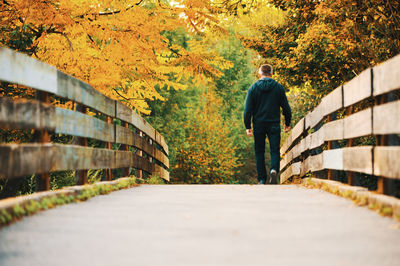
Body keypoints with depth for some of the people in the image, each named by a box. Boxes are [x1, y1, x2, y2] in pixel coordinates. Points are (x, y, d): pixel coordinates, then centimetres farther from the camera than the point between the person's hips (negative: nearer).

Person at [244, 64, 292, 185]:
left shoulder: (253, 88, 0)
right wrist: (287, 123, 15)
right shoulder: (278, 87, 2)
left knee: (259, 152, 10)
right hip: (274, 125, 0)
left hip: (259, 125, 0)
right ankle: (274, 170, -25)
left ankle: (262, 180, 8)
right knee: (275, 150, 3)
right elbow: (286, 108, 3)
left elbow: (248, 109, -4)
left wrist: (248, 126, -1)